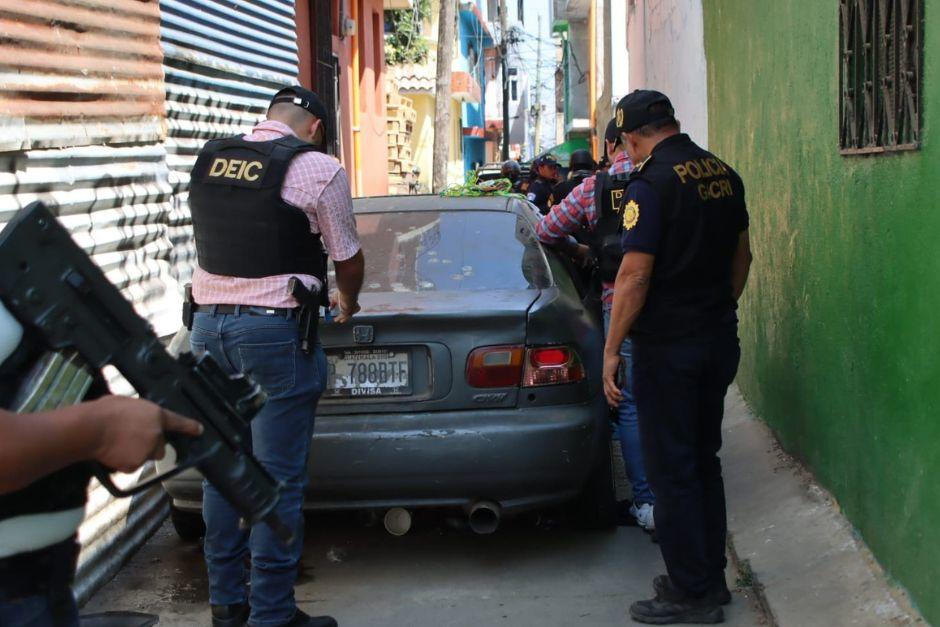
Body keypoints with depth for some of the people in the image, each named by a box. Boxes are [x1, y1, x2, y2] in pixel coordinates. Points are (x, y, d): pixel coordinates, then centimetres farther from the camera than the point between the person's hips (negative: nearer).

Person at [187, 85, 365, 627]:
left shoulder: (209, 158, 10)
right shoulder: (316, 167, -7)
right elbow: (348, 260, 1)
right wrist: (348, 303, 23)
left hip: (209, 322, 6)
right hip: (274, 328, -6)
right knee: (278, 478, 1)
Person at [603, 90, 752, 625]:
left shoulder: (652, 182, -16)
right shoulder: (724, 174, 7)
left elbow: (635, 275, -19)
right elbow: (741, 255, 17)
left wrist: (612, 349, -13)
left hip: (669, 344, -8)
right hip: (720, 338, 8)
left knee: (671, 469, 0)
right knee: (705, 461, 17)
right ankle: (711, 577, 25)